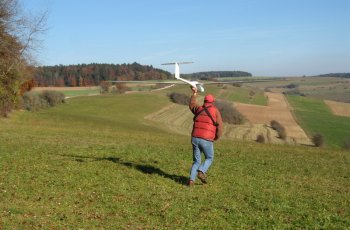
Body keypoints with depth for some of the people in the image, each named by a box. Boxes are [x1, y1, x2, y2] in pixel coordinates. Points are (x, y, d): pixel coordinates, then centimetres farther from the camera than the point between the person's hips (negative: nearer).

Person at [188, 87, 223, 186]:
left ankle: (191, 180, -4)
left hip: (195, 139, 4)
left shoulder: (199, 109, 13)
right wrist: (215, 138, 16)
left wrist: (194, 93, 50)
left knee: (196, 161, 15)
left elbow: (192, 105, 38)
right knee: (209, 159, 20)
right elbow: (219, 128, -3)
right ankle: (201, 172, -7)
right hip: (206, 140, -3)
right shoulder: (215, 111, 2)